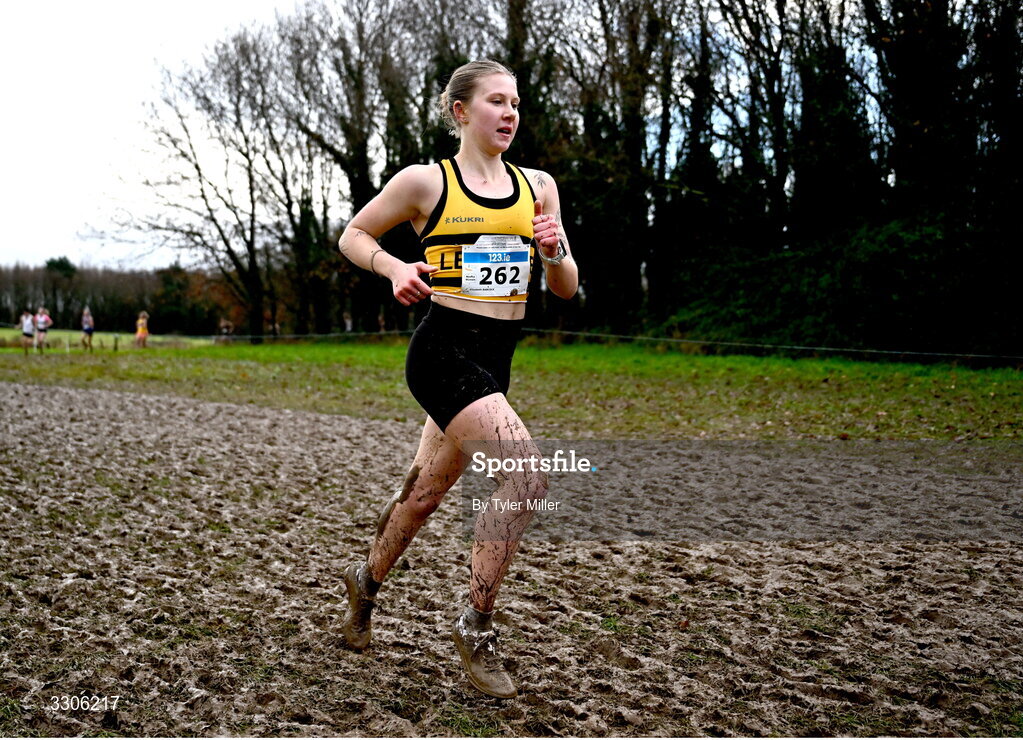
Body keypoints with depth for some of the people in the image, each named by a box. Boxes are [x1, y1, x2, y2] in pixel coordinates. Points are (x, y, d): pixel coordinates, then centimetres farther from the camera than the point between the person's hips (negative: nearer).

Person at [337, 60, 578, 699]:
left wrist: (553, 250, -9)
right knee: (530, 473, -21)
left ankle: (367, 580, 43)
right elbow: (353, 235, 9)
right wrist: (396, 268, -10)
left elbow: (566, 289, 12)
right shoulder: (425, 181, -3)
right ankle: (477, 625, -5)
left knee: (427, 489, 17)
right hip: (445, 351, -6)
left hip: (496, 359, 6)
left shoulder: (538, 186, 9)